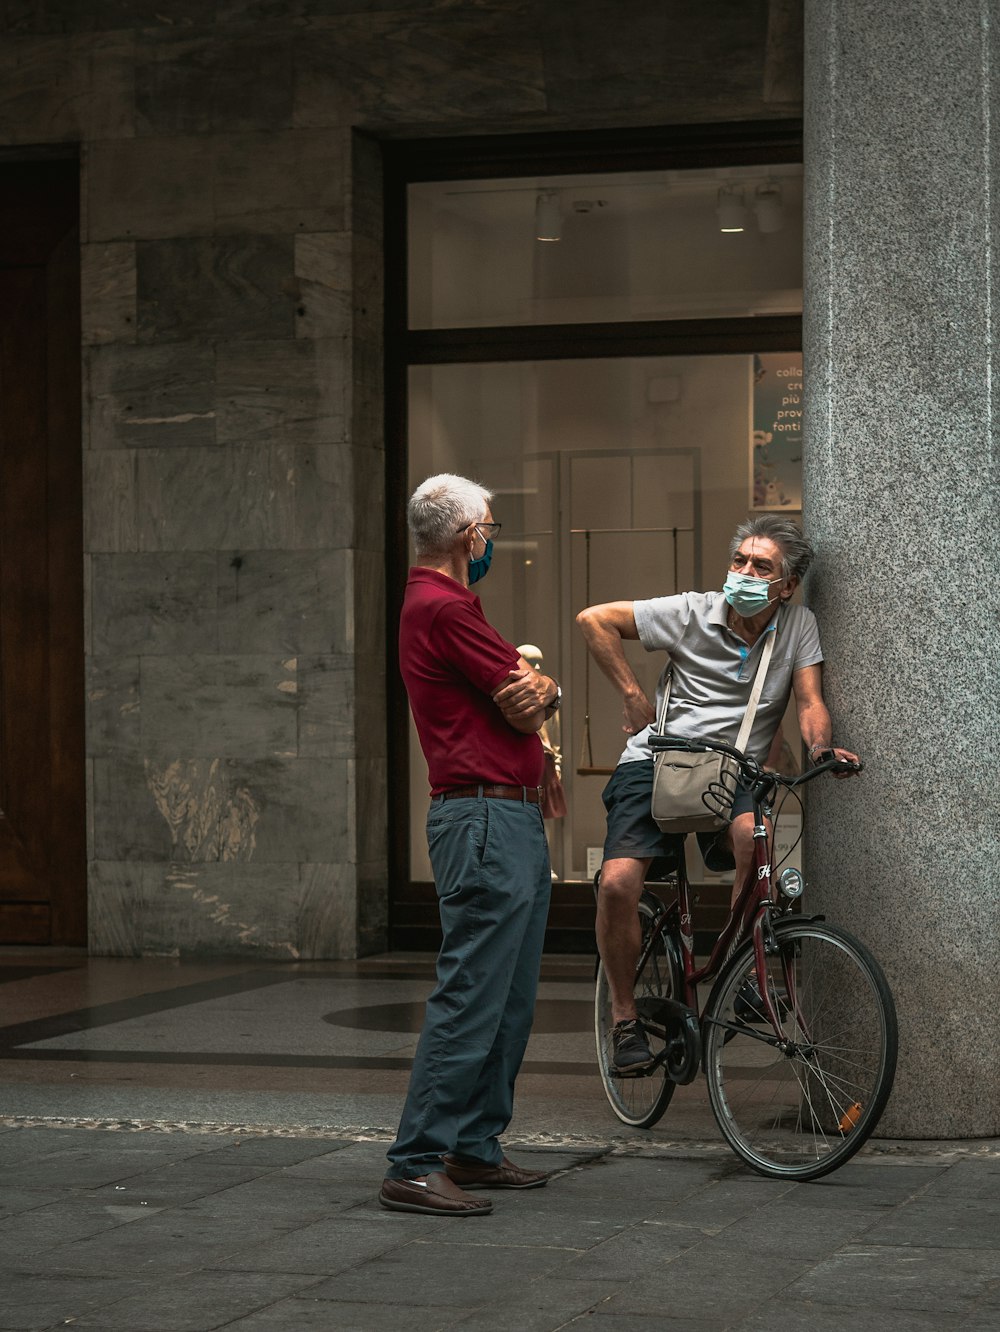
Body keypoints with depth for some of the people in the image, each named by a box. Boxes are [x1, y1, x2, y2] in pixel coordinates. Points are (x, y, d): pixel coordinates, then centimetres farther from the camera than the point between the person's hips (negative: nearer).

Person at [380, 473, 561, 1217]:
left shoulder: (447, 604, 20)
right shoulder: (443, 609, -14)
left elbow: (541, 698, 15)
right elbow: (527, 704, -12)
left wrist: (537, 687, -7)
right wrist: (532, 688, 9)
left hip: (515, 819, 11)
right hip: (484, 816, -11)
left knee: (510, 1001, 13)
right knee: (471, 997, -12)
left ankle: (475, 1148, 19)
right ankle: (417, 1165, -11)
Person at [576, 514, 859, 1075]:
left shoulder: (799, 625, 2)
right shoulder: (693, 613, -5)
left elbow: (810, 702, -4)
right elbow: (594, 619, 0)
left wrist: (821, 747, -26)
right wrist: (635, 697, -2)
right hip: (656, 761, -1)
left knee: (752, 832, -35)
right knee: (618, 883, -20)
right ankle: (626, 1017, 0)